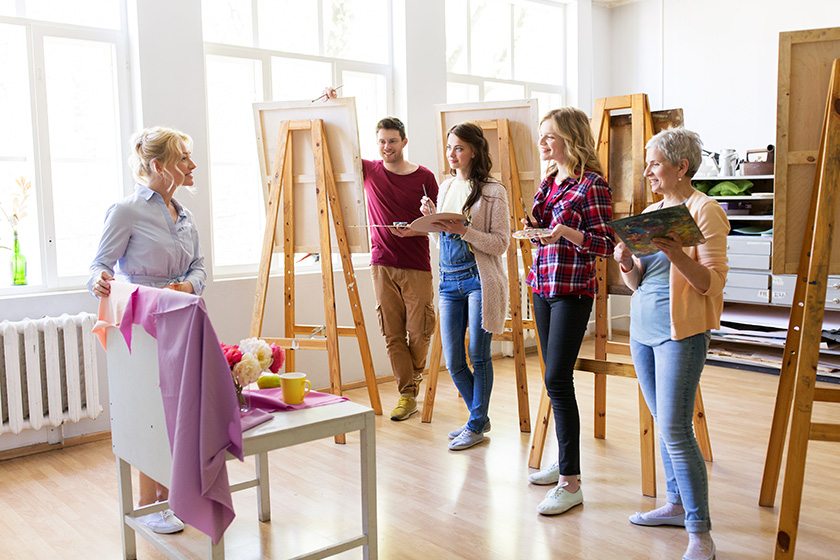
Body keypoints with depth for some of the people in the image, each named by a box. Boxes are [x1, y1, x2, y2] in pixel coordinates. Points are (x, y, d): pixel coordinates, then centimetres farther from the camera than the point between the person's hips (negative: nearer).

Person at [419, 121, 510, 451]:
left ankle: (476, 425, 18)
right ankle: (479, 418, 28)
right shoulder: (445, 187, 14)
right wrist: (431, 218, 2)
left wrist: (463, 229, -21)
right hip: (449, 280, 6)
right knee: (453, 361, 8)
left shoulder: (493, 192, -6)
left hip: (479, 279, -6)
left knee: (478, 356, 2)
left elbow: (500, 244, -11)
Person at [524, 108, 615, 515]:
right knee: (555, 377, 13)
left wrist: (569, 233, -27)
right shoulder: (549, 181, 14)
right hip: (543, 285, 8)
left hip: (573, 289, -8)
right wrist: (535, 227, 5)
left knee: (557, 379, -11)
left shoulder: (591, 184, -11)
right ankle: (565, 461, 26)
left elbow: (607, 243, -14)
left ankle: (570, 482, -4)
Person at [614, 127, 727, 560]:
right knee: (664, 424, 15)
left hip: (680, 331, -7)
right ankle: (677, 504, 29)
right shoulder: (650, 212, 14)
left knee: (675, 430, -9)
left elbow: (714, 282, -13)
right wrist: (627, 263, -5)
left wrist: (677, 255, -27)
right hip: (642, 328, 8)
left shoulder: (705, 211, -7)